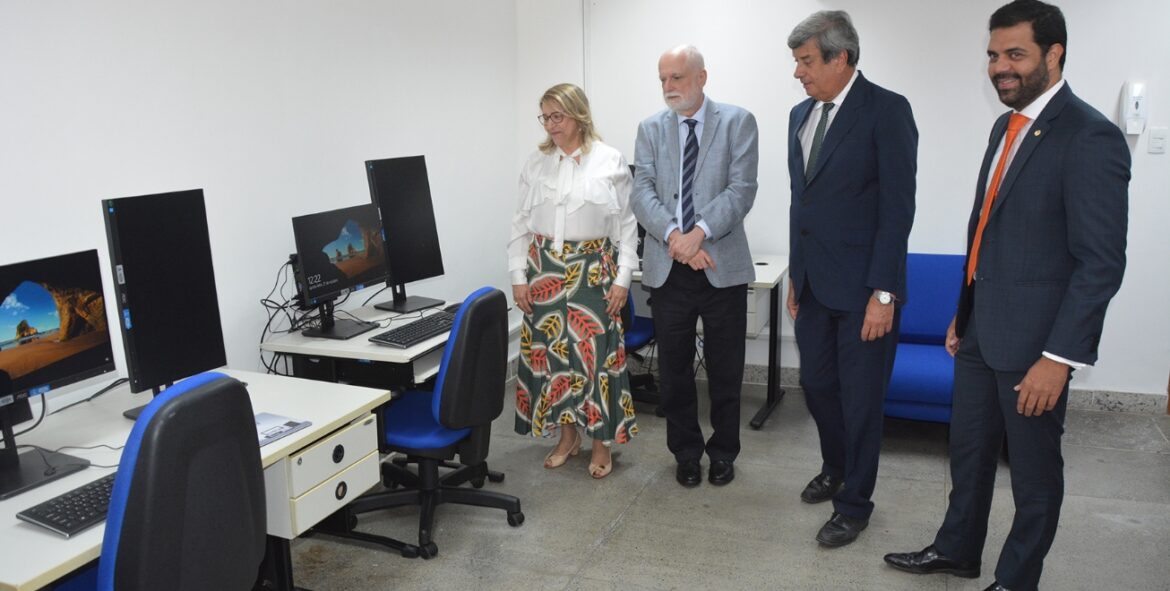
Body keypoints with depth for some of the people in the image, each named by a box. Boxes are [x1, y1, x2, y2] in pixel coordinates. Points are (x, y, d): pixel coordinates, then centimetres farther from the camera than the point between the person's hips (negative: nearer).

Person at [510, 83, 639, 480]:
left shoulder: (611, 161, -2)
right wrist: (518, 276, 3)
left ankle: (602, 443, 14)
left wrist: (623, 278, -6)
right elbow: (521, 223, 9)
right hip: (545, 269, 3)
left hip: (593, 270, -3)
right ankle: (567, 436, 25)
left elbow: (627, 224, -1)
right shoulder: (536, 164, 6)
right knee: (549, 352, 8)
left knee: (596, 353, -2)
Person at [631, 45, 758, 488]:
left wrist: (699, 231, -20)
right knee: (674, 368, 10)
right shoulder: (651, 129, 8)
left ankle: (723, 452, 27)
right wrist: (674, 235, -18)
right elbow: (643, 192, -2)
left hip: (722, 264, -2)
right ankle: (686, 452, 27)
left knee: (725, 369, 9)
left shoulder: (738, 122, 1)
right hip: (667, 266, 2)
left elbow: (742, 188, -9)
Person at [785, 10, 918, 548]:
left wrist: (883, 294, -17)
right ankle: (836, 469, 41)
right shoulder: (801, 114, 10)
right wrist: (795, 276, 15)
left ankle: (854, 504, 23)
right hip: (814, 282, 7)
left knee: (861, 398, 5)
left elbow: (898, 207, -15)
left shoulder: (887, 110, -11)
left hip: (863, 288, -6)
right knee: (816, 384, 16)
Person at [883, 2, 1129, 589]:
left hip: (1033, 342, -8)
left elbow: (1101, 263, -19)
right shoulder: (1005, 127, 10)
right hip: (981, 331, 8)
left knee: (1034, 471, 11)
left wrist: (1059, 357, -20)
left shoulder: (1090, 137, -17)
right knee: (968, 450, 21)